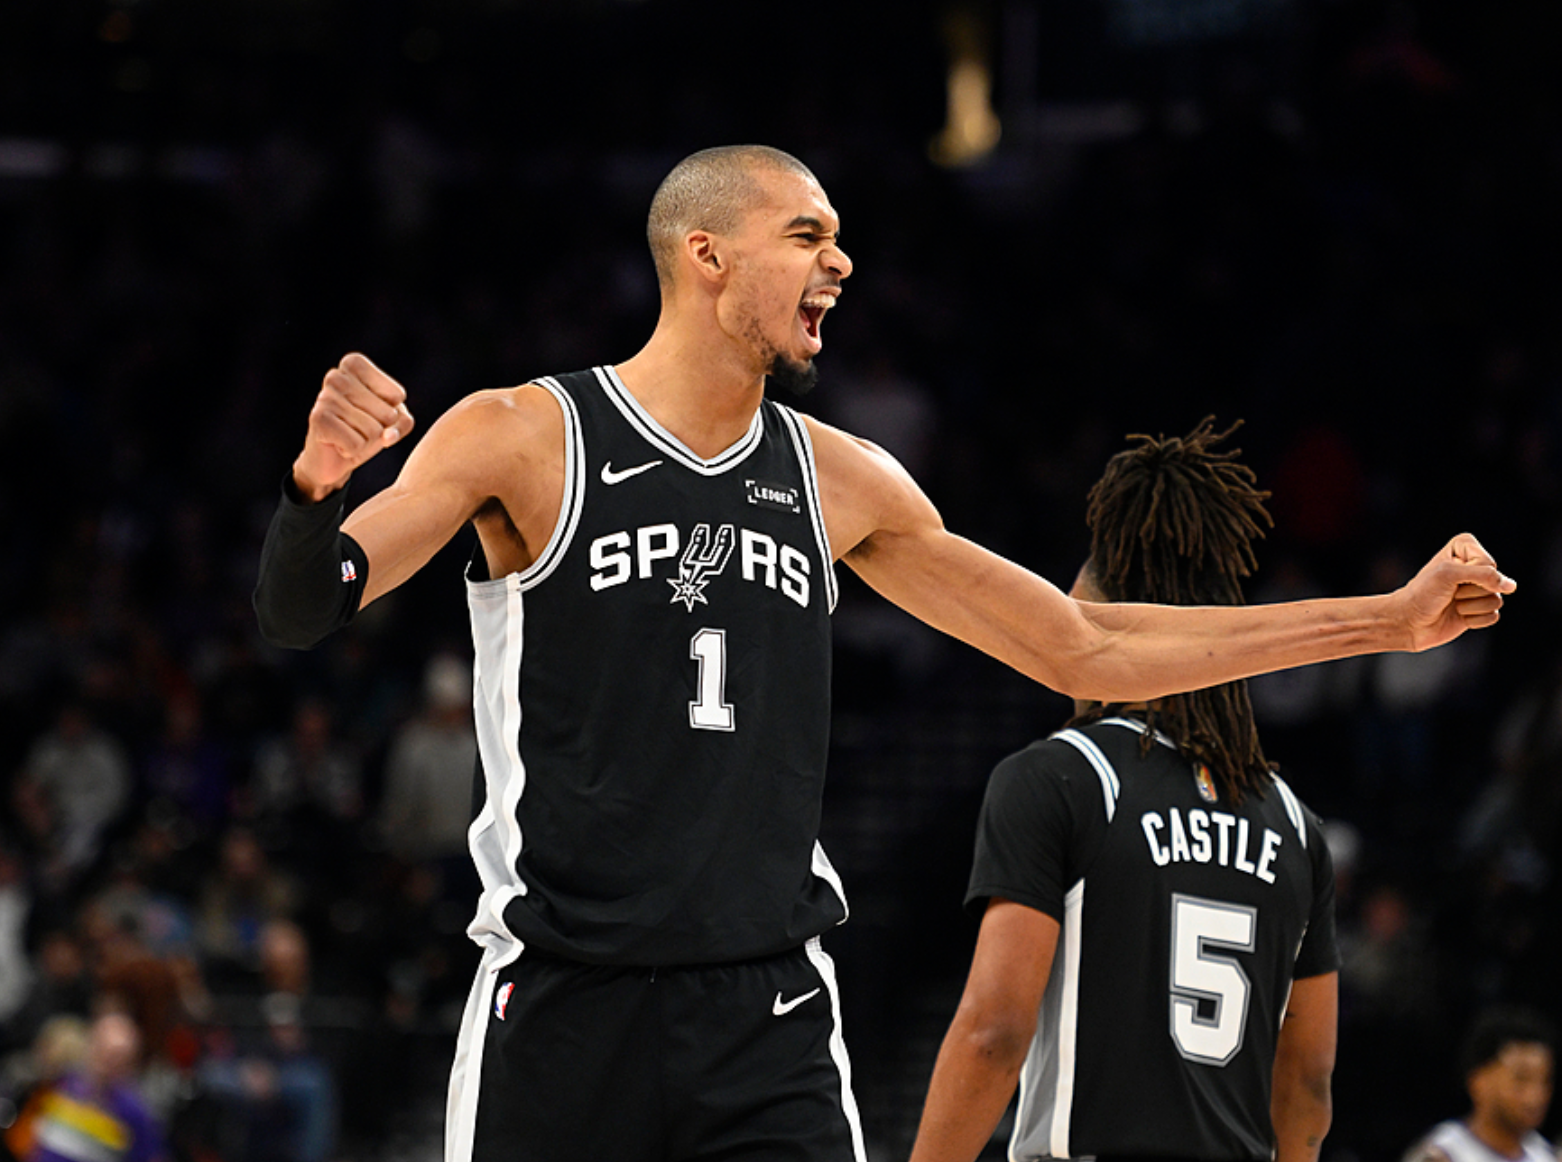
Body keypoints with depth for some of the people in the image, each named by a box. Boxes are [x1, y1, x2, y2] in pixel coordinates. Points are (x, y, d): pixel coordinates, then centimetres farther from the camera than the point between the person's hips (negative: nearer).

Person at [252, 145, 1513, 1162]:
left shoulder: (840, 481, 11)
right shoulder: (524, 436, -2)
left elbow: (1087, 650, 18)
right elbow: (300, 609, -10)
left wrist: (1390, 619, 16)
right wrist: (317, 485, -34)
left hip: (768, 1016, 3)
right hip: (562, 1001, -3)